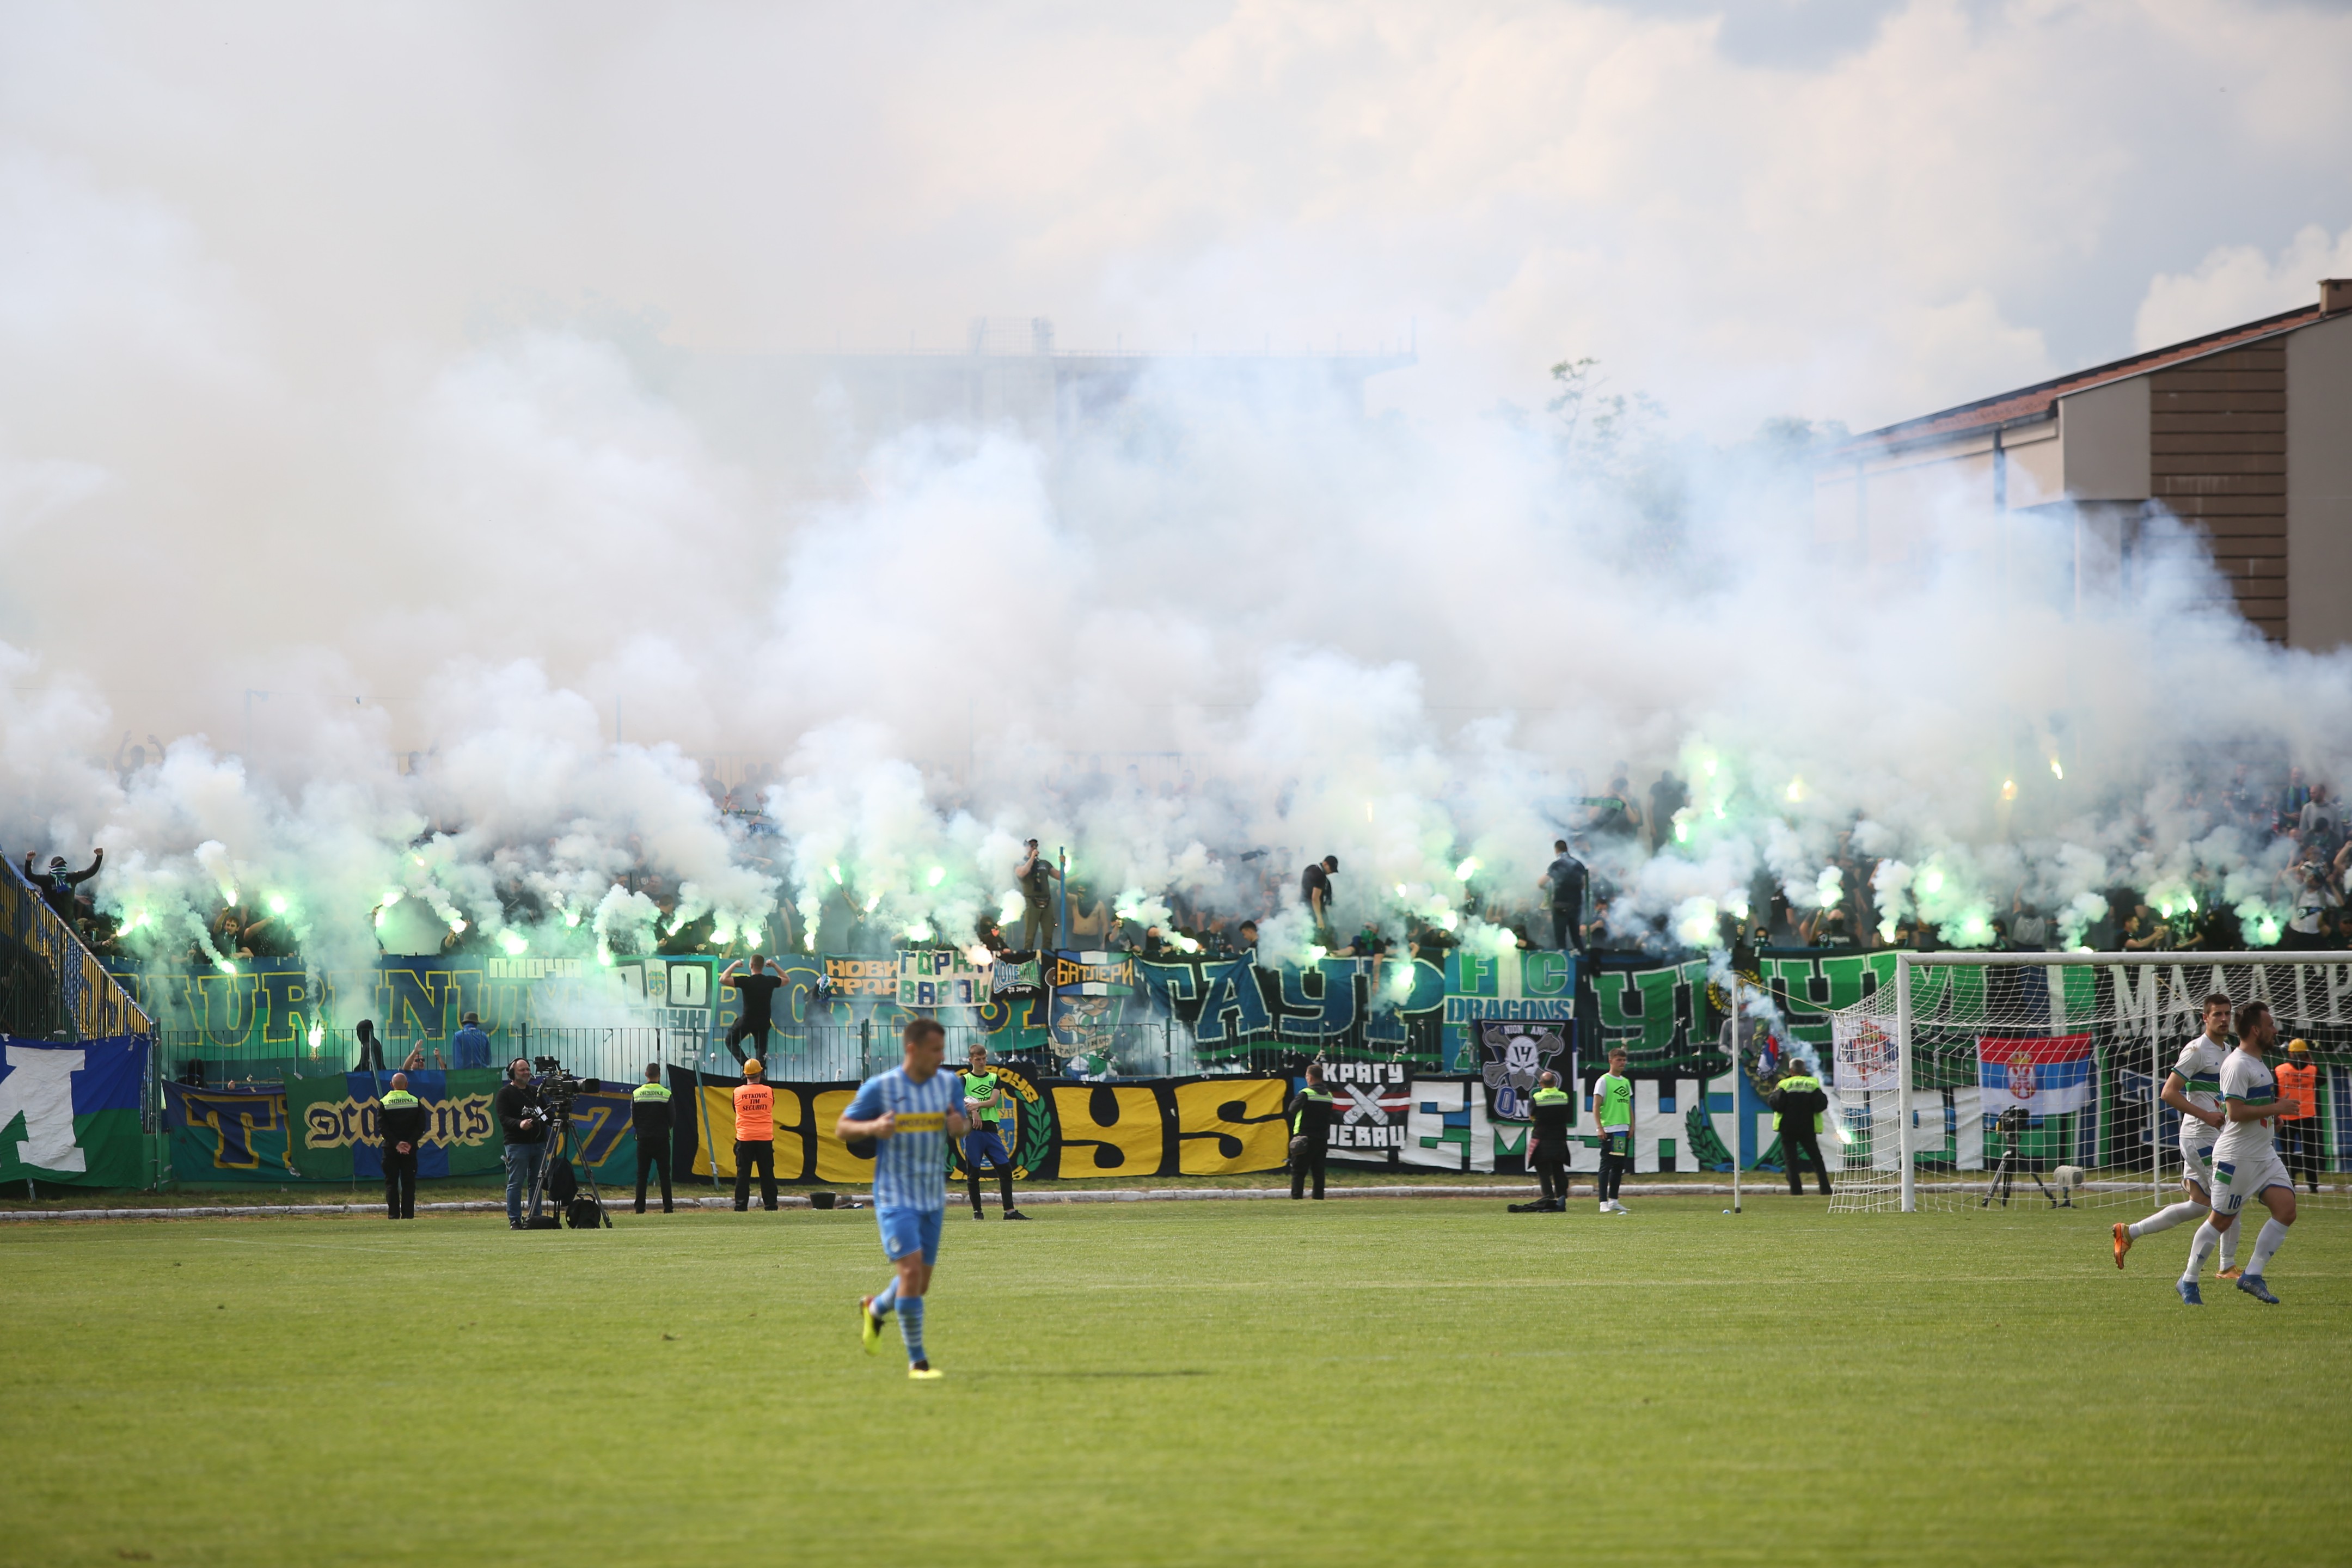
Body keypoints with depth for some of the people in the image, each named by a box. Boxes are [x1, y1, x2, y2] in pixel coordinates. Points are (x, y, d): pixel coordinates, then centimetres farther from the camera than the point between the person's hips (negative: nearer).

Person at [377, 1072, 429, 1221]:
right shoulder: (416, 1102, 2)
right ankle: (408, 1214, -1)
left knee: (391, 1182, 2)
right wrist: (410, 1143, -8)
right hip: (410, 1149, 1)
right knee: (409, 1182, 4)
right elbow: (421, 1126, -3)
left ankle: (393, 1214, -4)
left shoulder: (384, 1103, -1)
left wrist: (396, 1144, -11)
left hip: (391, 1148, -1)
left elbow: (382, 1127, -8)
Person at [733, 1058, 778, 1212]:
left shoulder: (738, 1092, -3)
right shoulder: (769, 1092, -1)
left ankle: (740, 1206, -3)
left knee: (743, 1173, 2)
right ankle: (771, 1205, 4)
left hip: (744, 1138, -1)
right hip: (765, 1137, 1)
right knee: (767, 1174, 5)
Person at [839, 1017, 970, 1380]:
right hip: (895, 1197, -5)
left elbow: (961, 1126, 16)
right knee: (911, 1269, -18)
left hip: (933, 1199, 5)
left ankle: (874, 1309, 43)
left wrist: (960, 1125, -10)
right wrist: (872, 1128, -24)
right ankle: (916, 1361, -8)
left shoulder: (949, 1084, 2)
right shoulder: (879, 1088, -11)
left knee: (920, 1284, 11)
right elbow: (842, 1129, -3)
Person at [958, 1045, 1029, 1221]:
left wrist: (976, 1105, -18)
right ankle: (977, 1211, 9)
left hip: (990, 1129, 3)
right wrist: (973, 1112, -21)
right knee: (973, 1172, 0)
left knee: (1005, 1168, -4)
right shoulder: (965, 1080, 5)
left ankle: (1009, 1210, -2)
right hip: (973, 1130, -3)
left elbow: (993, 1101, -2)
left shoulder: (994, 1079, 13)